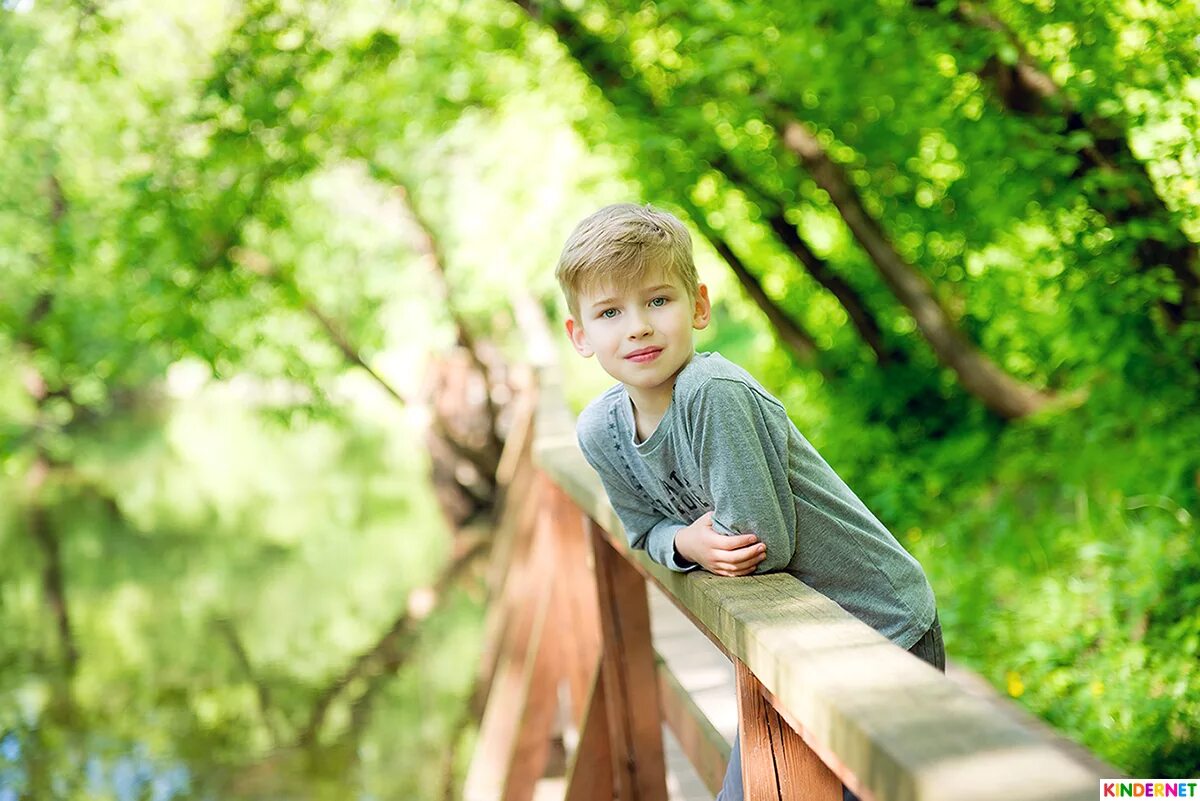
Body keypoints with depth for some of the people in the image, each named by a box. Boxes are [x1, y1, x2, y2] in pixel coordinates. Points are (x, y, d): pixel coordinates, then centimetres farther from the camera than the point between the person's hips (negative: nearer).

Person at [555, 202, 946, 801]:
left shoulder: (715, 393, -29)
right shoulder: (600, 431, -6)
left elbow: (764, 545, -25)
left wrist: (700, 541, -8)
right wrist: (687, 543, -13)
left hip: (883, 632, -7)